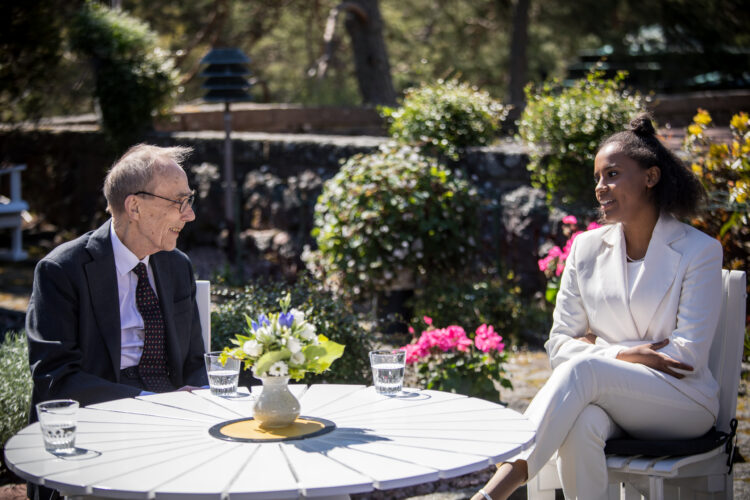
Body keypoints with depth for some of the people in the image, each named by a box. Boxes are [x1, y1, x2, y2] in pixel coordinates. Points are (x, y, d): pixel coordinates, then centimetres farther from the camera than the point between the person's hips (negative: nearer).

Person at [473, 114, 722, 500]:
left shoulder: (700, 251, -2)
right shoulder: (587, 248, 9)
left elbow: (688, 355, -8)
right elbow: (559, 345, 7)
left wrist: (600, 351, -8)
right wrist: (624, 354, -9)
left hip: (685, 405, -3)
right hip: (607, 396, 3)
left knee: (584, 368, -34)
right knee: (582, 423, -36)